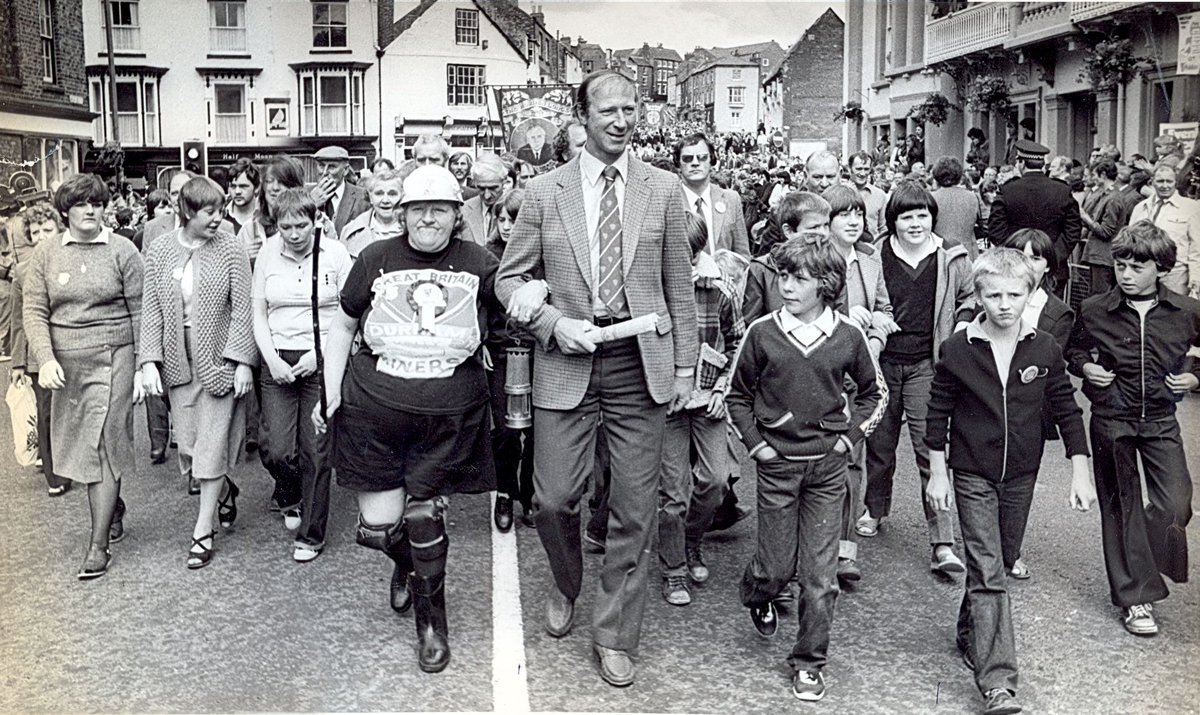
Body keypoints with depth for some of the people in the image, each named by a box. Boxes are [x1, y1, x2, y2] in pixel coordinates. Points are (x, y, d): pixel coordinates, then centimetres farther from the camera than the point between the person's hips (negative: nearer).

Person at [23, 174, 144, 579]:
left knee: (103, 446, -5)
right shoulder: (45, 254, 5)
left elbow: (140, 313, -1)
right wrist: (46, 359, -13)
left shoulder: (122, 251, -2)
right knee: (78, 444, 12)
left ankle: (99, 545, 0)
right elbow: (34, 311, 1)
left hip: (112, 359, -4)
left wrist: (143, 367, -4)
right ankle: (114, 506, 38)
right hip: (65, 364, 4)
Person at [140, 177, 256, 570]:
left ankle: (203, 532, 11)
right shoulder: (160, 251, 1)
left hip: (219, 359, -3)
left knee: (212, 445, -1)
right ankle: (225, 491, 37)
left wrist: (243, 361, -11)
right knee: (187, 445, 6)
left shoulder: (230, 249, -6)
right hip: (179, 360, 3)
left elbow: (241, 308, -6)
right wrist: (149, 361, -5)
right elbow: (152, 310, 3)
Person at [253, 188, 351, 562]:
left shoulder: (335, 253, -4)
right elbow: (259, 313, 7)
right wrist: (272, 359, -6)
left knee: (315, 452, 0)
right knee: (275, 450, -4)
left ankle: (311, 534, 15)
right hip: (278, 362, 2)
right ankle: (290, 496, 32)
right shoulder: (267, 253, 3)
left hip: (322, 362, -2)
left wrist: (318, 355, -11)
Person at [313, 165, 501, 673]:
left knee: (423, 515, 1)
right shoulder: (375, 259, 1)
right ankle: (405, 565, 42)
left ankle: (432, 622, 27)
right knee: (377, 527, 3)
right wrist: (331, 394, 8)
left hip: (448, 420, -1)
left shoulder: (478, 264, 0)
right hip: (372, 412, 1)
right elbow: (342, 327, 11)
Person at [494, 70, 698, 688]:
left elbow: (679, 287, 9)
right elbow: (510, 278, 7)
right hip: (566, 361, 0)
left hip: (641, 364, 1)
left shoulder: (662, 190, 6)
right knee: (553, 499, -1)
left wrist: (685, 365, 6)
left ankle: (614, 635, 21)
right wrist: (554, 323, -9)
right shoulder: (545, 193, 3)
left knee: (634, 508, 4)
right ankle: (566, 587, 33)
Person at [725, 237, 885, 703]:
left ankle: (809, 662, 18)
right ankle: (757, 595, 42)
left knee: (820, 573, 3)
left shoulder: (847, 337, -3)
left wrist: (851, 435, 2)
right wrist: (754, 442, -1)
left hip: (828, 467, 1)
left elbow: (874, 393, 13)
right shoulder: (762, 333, -5)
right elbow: (737, 395, 7)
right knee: (778, 566, 6)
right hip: (777, 465, -1)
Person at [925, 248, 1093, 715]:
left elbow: (1067, 410, 3)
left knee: (998, 563, 16)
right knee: (988, 572, -8)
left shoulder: (1044, 349, -5)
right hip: (973, 475, -3)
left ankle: (970, 637, 40)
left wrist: (1080, 472, 0)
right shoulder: (957, 349, -11)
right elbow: (938, 413, -3)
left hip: (1021, 475, 3)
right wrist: (937, 473, -3)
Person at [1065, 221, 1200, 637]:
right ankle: (1135, 597, 18)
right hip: (1111, 421, -1)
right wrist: (1085, 368, -8)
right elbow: (1072, 351, 10)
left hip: (1160, 420, 1)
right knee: (1121, 508, 7)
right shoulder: (1094, 311, -7)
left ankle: (1147, 568, 23)